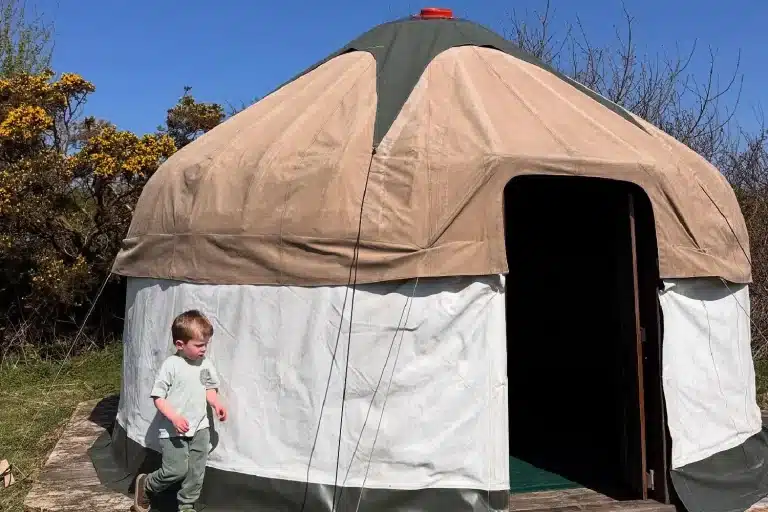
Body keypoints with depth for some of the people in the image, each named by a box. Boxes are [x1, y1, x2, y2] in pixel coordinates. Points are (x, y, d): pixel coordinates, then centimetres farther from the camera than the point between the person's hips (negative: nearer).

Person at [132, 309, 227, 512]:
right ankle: (146, 486, 24)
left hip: (200, 428, 6)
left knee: (196, 471, 9)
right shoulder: (170, 365, -16)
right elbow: (158, 398, -13)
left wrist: (216, 403, -4)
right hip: (174, 430, -5)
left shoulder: (206, 364, 2)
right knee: (176, 471, -5)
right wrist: (174, 417, -25)